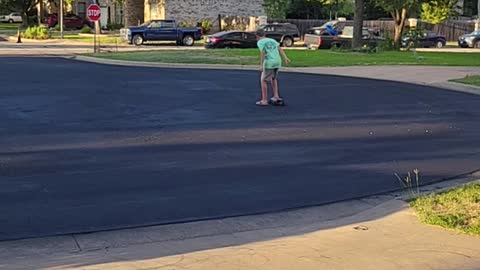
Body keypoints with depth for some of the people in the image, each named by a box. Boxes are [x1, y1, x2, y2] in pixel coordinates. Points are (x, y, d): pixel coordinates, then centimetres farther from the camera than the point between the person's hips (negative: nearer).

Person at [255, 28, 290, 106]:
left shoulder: (260, 42, 2)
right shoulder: (272, 40, 19)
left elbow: (262, 52, -13)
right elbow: (280, 49, 7)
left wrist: (261, 65, -18)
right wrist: (286, 58, -1)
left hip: (269, 63, -6)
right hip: (278, 62, 6)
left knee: (263, 81, 6)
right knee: (273, 78, 26)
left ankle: (264, 100, 6)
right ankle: (276, 96, 19)